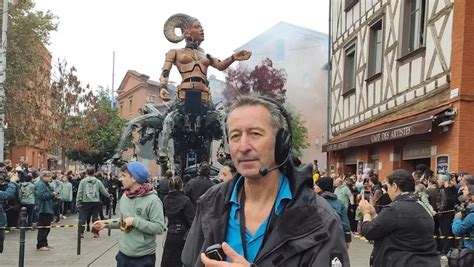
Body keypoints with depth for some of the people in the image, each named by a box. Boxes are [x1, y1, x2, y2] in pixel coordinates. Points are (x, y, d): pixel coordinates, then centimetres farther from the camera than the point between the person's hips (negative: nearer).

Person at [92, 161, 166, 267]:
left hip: (143, 257, -6)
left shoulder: (152, 200, -17)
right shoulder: (124, 196, 7)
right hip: (123, 254, 7)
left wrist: (135, 221, -23)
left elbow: (159, 227, -21)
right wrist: (107, 223, 5)